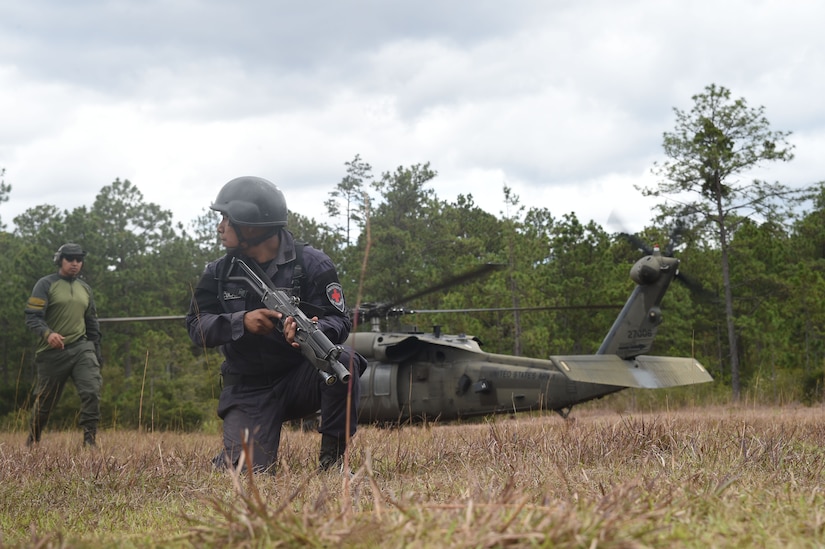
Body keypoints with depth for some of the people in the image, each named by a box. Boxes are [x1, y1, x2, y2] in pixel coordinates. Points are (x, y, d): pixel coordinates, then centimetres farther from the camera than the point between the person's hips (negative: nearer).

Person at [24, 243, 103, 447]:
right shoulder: (45, 285, -4)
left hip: (81, 348, 4)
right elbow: (32, 317, -13)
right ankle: (32, 442, 29)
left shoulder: (85, 289, 15)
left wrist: (96, 352, 18)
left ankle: (89, 440, -15)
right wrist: (48, 333, -32)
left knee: (91, 391, -17)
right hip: (52, 351, -4)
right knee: (44, 400, 8)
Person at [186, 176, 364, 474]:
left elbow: (339, 320, -13)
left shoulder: (311, 264, -7)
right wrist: (242, 322, -25)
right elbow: (196, 326, -5)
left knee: (342, 362, -33)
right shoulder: (219, 273, 3)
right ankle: (233, 452, 22)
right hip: (249, 390, 1)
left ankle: (332, 457, -15)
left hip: (301, 376, -1)